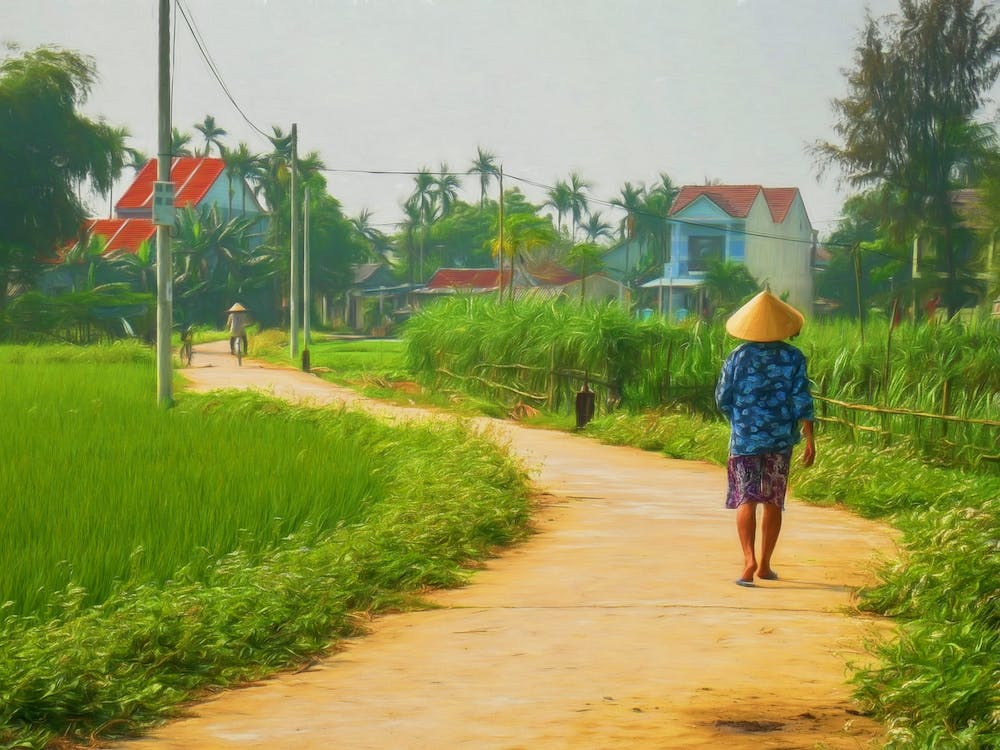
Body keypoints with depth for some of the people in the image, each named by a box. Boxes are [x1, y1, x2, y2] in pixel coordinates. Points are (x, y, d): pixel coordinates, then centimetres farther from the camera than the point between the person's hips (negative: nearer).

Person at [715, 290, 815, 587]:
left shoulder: (738, 357, -3)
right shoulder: (793, 357, -2)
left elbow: (722, 398, 2)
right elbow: (802, 401, -5)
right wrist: (809, 439, -2)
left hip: (744, 437, -1)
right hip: (780, 439, 1)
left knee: (746, 499, -2)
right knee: (773, 502, 12)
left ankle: (749, 560, -22)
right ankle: (764, 565, 19)